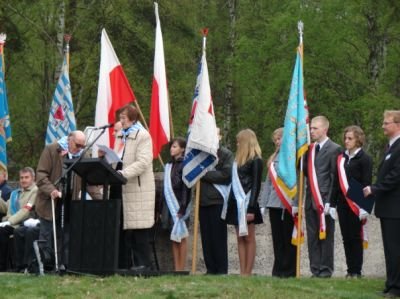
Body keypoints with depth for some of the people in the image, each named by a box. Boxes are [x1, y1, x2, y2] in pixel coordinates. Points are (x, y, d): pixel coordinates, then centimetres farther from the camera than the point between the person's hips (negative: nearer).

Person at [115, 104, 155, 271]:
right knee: (128, 231, 6)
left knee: (140, 230, -6)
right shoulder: (121, 136, 20)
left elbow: (143, 163, -17)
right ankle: (137, 263, 10)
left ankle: (143, 264, -2)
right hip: (124, 189, 8)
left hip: (139, 189, -8)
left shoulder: (143, 136, -7)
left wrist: (123, 174, -25)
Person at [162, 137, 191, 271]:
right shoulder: (169, 166, 15)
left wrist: (183, 207, -18)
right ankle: (176, 269, 6)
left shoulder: (185, 165, -6)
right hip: (171, 205, 7)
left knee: (181, 237, -4)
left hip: (179, 205, -7)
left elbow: (186, 187, -12)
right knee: (174, 238, 5)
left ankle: (181, 269, -2)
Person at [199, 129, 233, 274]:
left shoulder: (226, 154, 1)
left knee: (218, 238, -4)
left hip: (218, 201, -5)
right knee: (206, 237, 5)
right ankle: (211, 269, 11)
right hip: (203, 201, 5)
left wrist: (205, 174, -8)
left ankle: (221, 270, 0)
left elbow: (226, 175, -10)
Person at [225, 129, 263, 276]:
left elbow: (256, 186, -11)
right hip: (237, 203, 8)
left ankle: (248, 272, -4)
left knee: (249, 238, -4)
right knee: (240, 238, 4)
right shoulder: (238, 159, 17)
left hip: (247, 204, -8)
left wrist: (251, 208, -17)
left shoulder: (255, 161, -6)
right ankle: (242, 272, 3)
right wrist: (230, 203, 11)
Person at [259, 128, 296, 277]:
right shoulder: (274, 158, 16)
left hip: (288, 204, -7)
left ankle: (289, 270, 4)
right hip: (274, 203, 7)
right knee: (277, 239, 9)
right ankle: (278, 269, 13)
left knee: (288, 238, 0)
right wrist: (262, 203, 11)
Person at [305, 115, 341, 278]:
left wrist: (330, 202, -12)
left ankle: (326, 269, 3)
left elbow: (334, 178, -8)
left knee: (325, 236, -1)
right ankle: (315, 269, 12)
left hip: (325, 200, -6)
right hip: (311, 200, 6)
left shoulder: (334, 149, -4)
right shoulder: (309, 149, 15)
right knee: (312, 237, 7)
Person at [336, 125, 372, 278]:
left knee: (355, 237, -2)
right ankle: (350, 269, 12)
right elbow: (337, 181, 13)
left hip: (356, 204, -6)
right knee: (346, 237, 7)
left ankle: (356, 270, 3)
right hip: (343, 203, 6)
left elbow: (366, 184, -10)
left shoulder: (364, 159, -6)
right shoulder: (341, 158, 11)